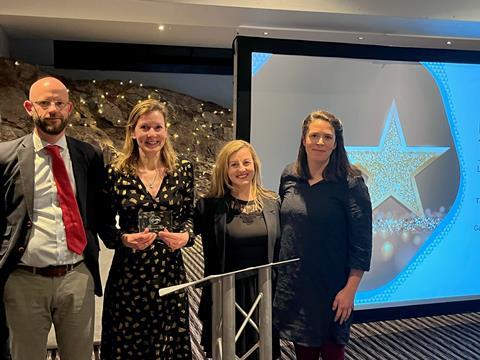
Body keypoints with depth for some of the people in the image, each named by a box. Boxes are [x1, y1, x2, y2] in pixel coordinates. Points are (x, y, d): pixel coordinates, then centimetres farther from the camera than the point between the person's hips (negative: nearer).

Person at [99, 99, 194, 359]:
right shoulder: (116, 173, -4)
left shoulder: (183, 170, 2)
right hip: (128, 273, -1)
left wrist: (186, 235, -10)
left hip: (170, 271, 2)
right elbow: (105, 225, 2)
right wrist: (124, 239, -17)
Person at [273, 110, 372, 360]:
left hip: (332, 287, -4)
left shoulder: (350, 183, -10)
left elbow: (361, 241, -10)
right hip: (292, 284, 4)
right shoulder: (289, 177, 2)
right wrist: (278, 274, 11)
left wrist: (350, 289, -14)